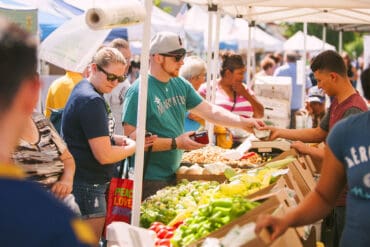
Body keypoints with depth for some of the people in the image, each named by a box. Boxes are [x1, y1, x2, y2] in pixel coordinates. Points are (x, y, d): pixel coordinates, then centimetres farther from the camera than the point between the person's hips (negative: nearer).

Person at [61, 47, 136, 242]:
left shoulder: (83, 90, 11)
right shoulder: (92, 101, -21)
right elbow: (104, 155, -23)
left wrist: (117, 139, 8)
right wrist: (132, 147, -6)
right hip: (87, 187, -11)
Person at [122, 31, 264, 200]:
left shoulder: (181, 85, 8)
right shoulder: (139, 90, -17)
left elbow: (210, 111, 10)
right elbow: (131, 136, -21)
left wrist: (243, 122, -3)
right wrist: (175, 143, -21)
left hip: (173, 173, 8)